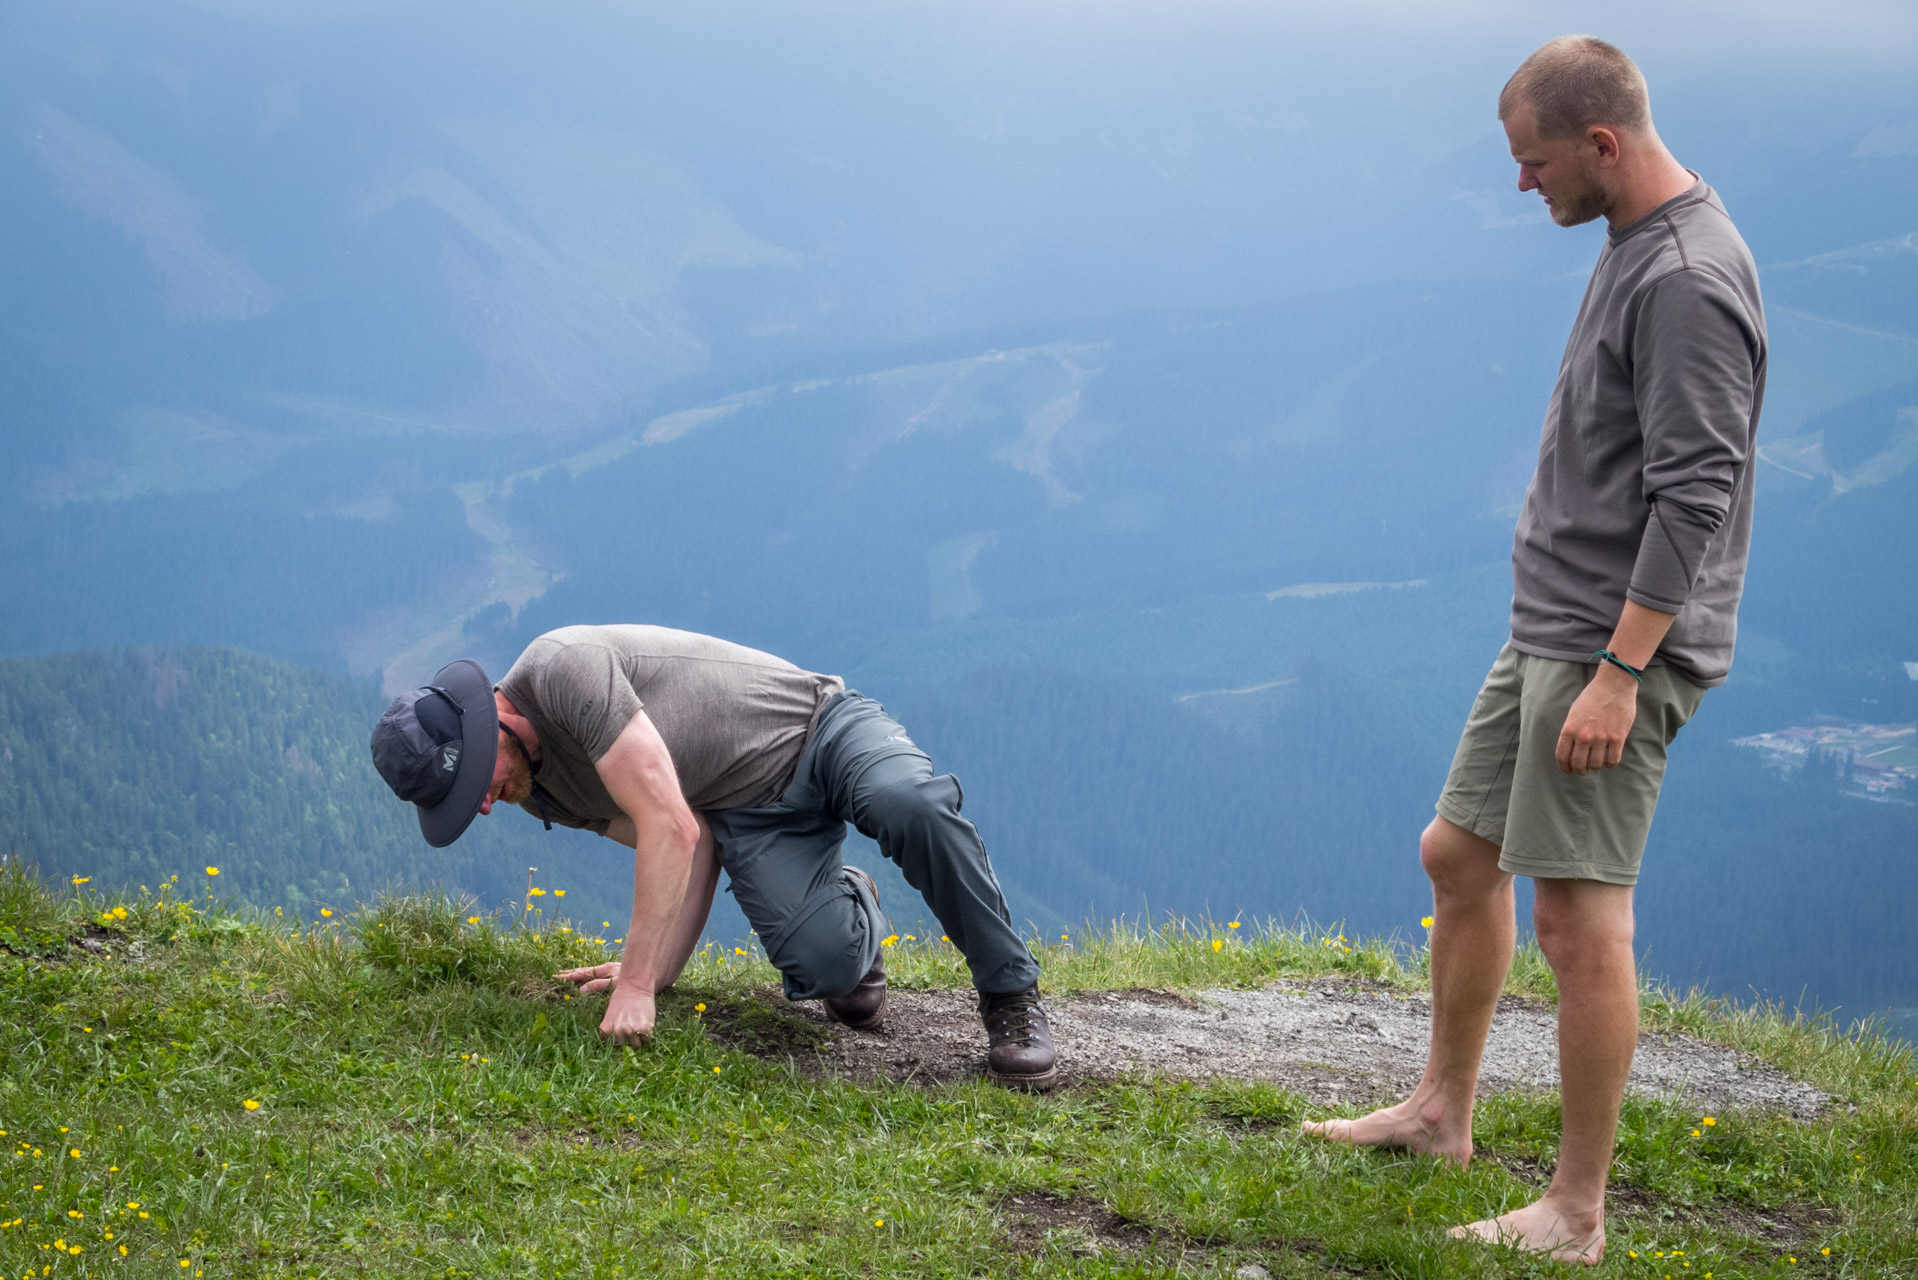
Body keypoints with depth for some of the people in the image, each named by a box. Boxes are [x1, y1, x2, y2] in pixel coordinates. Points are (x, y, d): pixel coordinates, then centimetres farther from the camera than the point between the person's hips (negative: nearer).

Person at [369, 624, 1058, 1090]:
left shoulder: (560, 668, -25)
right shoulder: (542, 791, 3)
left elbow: (671, 828, -30)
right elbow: (696, 844, 1)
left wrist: (637, 981, -28)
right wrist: (653, 973, -8)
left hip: (819, 729, -6)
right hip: (747, 816, 6)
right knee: (823, 968, -23)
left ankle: (1010, 995, -18)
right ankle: (854, 910, 15)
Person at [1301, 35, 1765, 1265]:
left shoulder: (1690, 280, -19)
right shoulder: (1633, 244, 12)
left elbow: (1695, 497, -24)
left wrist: (1619, 670, -26)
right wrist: (1568, 652, 22)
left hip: (1617, 646, -10)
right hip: (1549, 631, 10)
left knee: (1580, 914, -8)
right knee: (1460, 854, 18)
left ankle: (1578, 1212, -1)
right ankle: (1445, 1110, 32)